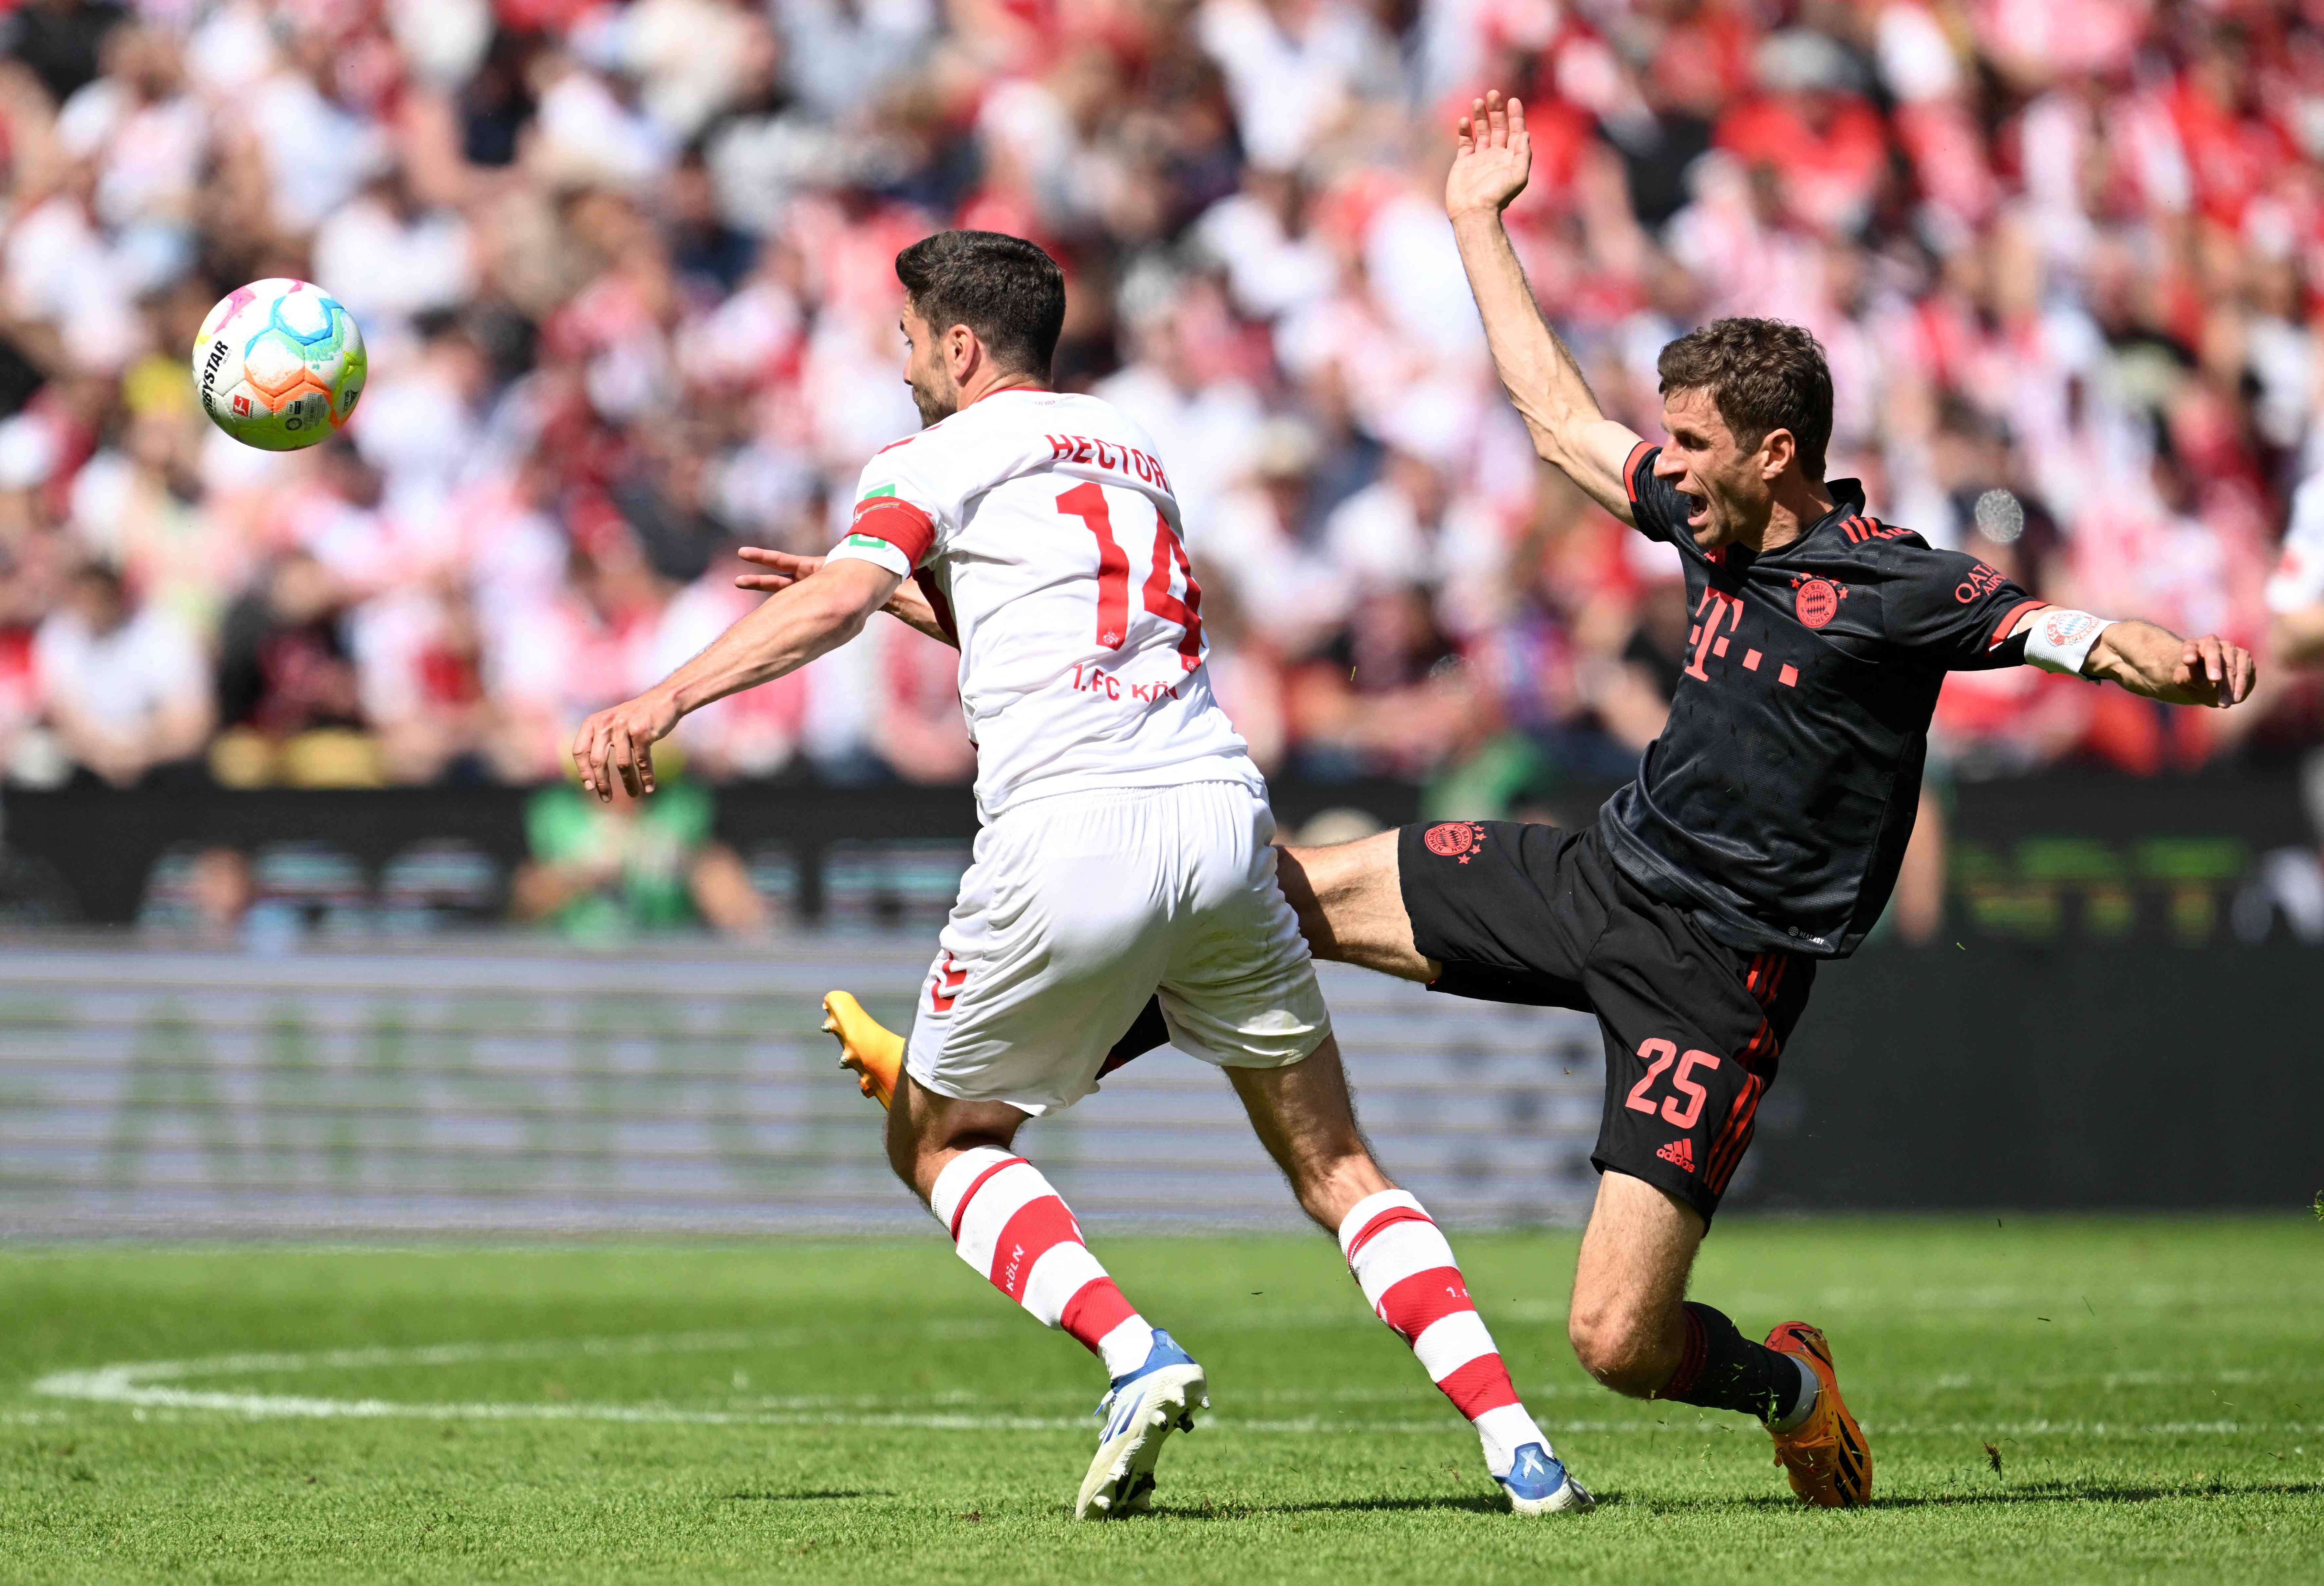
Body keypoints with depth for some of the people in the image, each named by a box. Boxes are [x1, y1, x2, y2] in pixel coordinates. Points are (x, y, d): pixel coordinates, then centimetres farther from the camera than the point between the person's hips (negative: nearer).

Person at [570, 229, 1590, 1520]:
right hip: (1220, 808, 5)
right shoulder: (1132, 448, 28)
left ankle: (1136, 1356, -8)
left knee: (939, 1139, 15)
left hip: (1070, 834, -5)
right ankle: (1516, 1442, -5)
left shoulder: (944, 454, 7)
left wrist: (664, 702, -18)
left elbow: (837, 601, -11)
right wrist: (913, 594, 47)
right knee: (1333, 1164, 11)